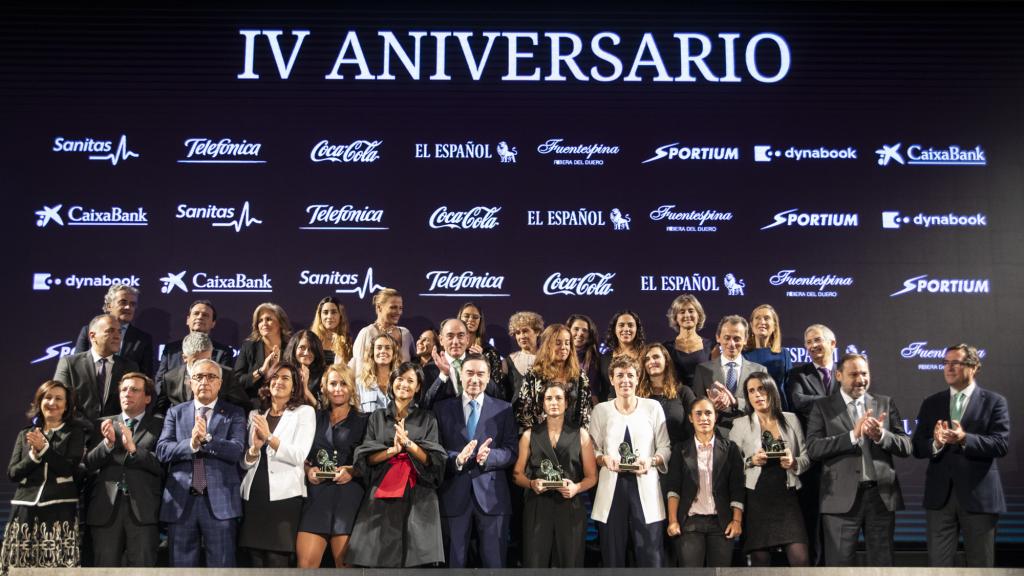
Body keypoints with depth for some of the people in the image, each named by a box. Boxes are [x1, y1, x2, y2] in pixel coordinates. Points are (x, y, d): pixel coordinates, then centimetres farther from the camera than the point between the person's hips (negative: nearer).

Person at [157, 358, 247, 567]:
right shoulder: (175, 413, 14)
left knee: (222, 565, -1)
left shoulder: (234, 414, 8)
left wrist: (206, 439, -20)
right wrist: (192, 443, -17)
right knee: (181, 565, 7)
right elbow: (162, 450, 0)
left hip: (220, 501, -2)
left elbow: (237, 450, -7)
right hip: (181, 501, 2)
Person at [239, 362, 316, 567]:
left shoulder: (304, 412, 3)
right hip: (253, 497, 4)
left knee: (276, 564, -6)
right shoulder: (255, 415, 16)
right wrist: (255, 448, -9)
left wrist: (269, 437, -16)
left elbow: (299, 456, -9)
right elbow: (244, 463, 11)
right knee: (256, 562, 6)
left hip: (284, 497, -4)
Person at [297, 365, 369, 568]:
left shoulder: (363, 421, 7)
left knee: (345, 565, -2)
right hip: (316, 494, 2)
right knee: (305, 563, -6)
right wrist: (307, 469, -1)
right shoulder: (315, 419, 15)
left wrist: (353, 471, -11)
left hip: (348, 496, -2)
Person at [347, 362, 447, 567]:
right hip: (381, 497, 1)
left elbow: (433, 459, -1)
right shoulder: (377, 417, 13)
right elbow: (366, 457, 3)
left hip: (417, 497, -1)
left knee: (417, 558, -9)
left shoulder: (428, 419, 10)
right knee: (379, 557, -4)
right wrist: (392, 450, -13)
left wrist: (408, 444, -15)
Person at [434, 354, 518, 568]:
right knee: (453, 562, 9)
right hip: (453, 496, 0)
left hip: (491, 496, 0)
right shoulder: (442, 408, 7)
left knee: (494, 563, 4)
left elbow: (511, 452, 0)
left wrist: (488, 456, -20)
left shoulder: (503, 409, 7)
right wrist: (457, 459, -20)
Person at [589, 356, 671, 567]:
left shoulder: (653, 407, 5)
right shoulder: (601, 410, 7)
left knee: (651, 558, -3)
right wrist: (605, 459, -12)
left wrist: (651, 460, -13)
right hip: (612, 489, 1)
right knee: (612, 558, 5)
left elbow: (665, 447, 7)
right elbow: (592, 450, 9)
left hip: (645, 488, -1)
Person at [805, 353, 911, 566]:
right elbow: (813, 447, -10)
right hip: (842, 498, -2)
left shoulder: (885, 403, 11)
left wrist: (881, 435, -16)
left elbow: (906, 447, 4)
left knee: (882, 562, 10)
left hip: (881, 495, 3)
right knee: (840, 563, 3)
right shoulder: (823, 407, 3)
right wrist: (853, 435, -19)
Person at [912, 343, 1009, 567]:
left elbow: (1001, 444, -12)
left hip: (978, 495, -2)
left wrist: (965, 439, -27)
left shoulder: (994, 402, 0)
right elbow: (917, 447, 4)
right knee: (937, 564, 5)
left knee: (980, 564, 8)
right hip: (940, 495, 3)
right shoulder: (931, 403, 10)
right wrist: (936, 443, -18)